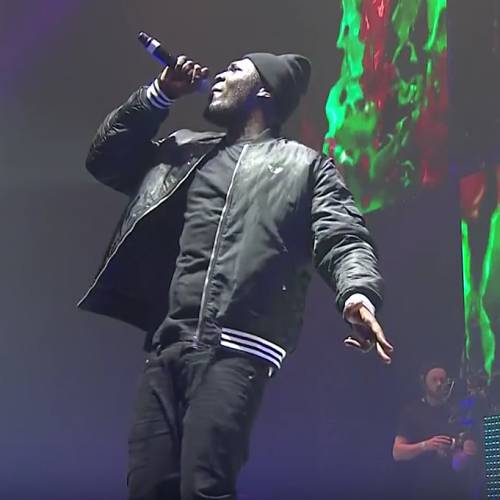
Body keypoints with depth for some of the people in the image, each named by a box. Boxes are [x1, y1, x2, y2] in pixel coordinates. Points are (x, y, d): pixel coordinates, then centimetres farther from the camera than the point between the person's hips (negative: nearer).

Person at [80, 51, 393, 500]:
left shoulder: (304, 166, 14)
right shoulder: (185, 151, 27)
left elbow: (342, 238, 1)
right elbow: (105, 159, 28)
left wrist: (357, 290, -21)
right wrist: (160, 94, 20)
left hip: (235, 350, -5)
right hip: (168, 346, 5)